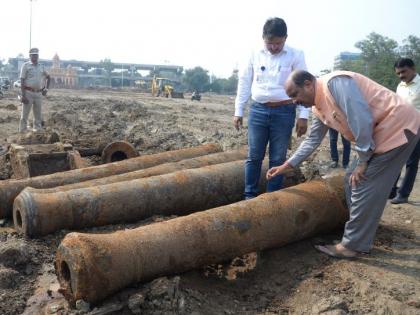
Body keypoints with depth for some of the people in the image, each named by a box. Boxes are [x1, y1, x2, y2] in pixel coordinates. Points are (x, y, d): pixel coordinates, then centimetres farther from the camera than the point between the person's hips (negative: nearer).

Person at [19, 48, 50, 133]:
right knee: (25, 114, 0)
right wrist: (23, 95, -15)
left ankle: (37, 131, 22)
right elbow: (22, 81, -7)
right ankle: (22, 132, 5)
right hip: (28, 93, -5)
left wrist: (46, 88, 14)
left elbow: (48, 77, 27)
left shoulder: (41, 66, 11)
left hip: (38, 93, 5)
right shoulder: (26, 65, -2)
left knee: (38, 115, 11)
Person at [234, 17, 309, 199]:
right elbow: (244, 83, 10)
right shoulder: (255, 55, 5)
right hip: (257, 110, 2)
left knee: (278, 158, 5)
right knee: (254, 156, 5)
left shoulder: (295, 55, -2)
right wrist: (238, 111, 8)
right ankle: (250, 195, 16)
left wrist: (303, 116, -8)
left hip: (284, 112, -2)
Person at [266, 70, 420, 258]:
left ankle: (352, 245, 1)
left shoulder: (335, 83, -20)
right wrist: (287, 165, 18)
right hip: (379, 133, 10)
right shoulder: (318, 107, 10)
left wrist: (362, 160, -17)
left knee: (364, 186, -10)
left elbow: (362, 120, -26)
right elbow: (312, 140, 21)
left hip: (398, 127, -10)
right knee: (352, 180, 11)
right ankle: (360, 239, 21)